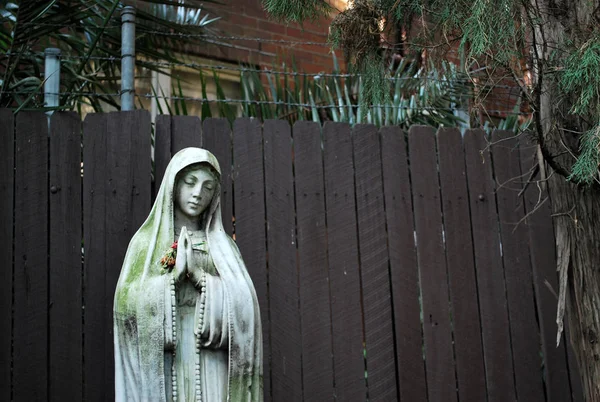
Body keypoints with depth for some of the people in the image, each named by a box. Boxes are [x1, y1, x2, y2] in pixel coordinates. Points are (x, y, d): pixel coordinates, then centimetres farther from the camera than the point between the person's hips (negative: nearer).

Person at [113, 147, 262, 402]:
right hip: (164, 365, -1)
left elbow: (242, 303, -1)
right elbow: (127, 302, -3)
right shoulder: (146, 240, 8)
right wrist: (174, 274, -13)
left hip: (213, 368, 1)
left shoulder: (223, 245, 12)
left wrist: (197, 274, -11)